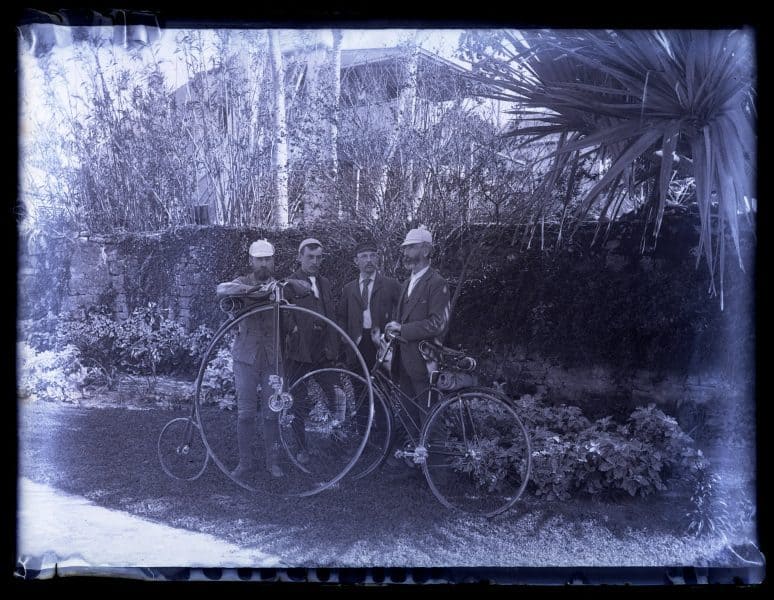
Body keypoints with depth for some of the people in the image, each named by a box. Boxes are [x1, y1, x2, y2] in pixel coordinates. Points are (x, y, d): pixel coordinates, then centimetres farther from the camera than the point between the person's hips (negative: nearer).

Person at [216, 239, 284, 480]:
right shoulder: (243, 283, 0)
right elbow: (221, 290, -21)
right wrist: (249, 289, -36)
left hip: (273, 358, 1)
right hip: (246, 357, 0)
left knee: (271, 413, 5)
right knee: (245, 413, 2)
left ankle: (273, 461, 18)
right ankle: (245, 462, 14)